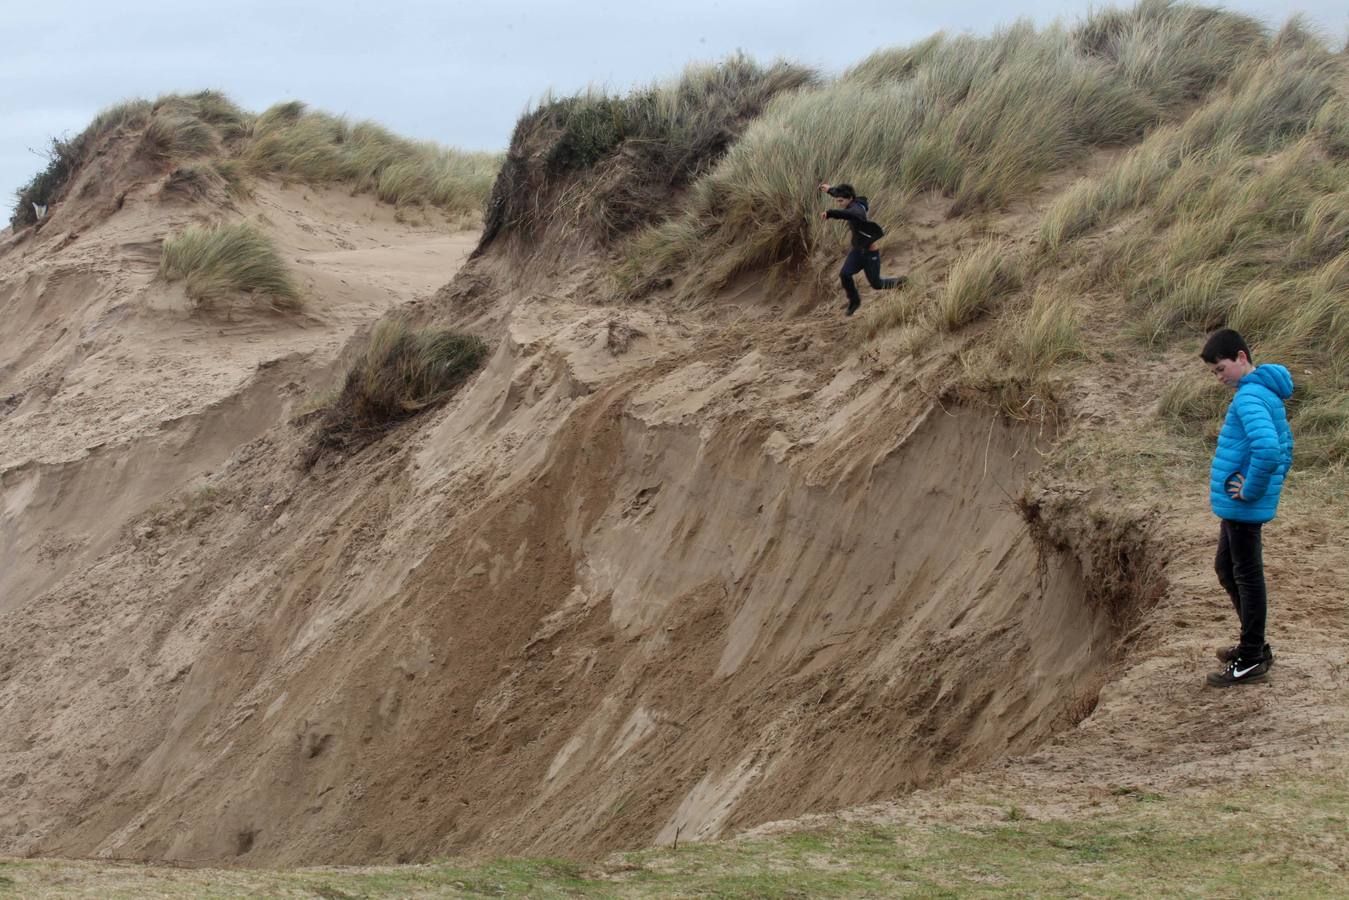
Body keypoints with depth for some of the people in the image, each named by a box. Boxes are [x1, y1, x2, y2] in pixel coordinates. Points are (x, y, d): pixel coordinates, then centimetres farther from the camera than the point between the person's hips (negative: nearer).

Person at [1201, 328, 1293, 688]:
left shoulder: (1249, 397, -21)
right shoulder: (1267, 394, 13)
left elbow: (1267, 449, -35)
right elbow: (1284, 447, 24)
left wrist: (1250, 491, -23)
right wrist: (1271, 484, 16)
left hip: (1243, 508, -11)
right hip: (1234, 507, 11)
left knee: (1247, 576, -1)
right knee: (1226, 569, 21)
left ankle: (1251, 660, 9)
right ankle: (1254, 646, 30)